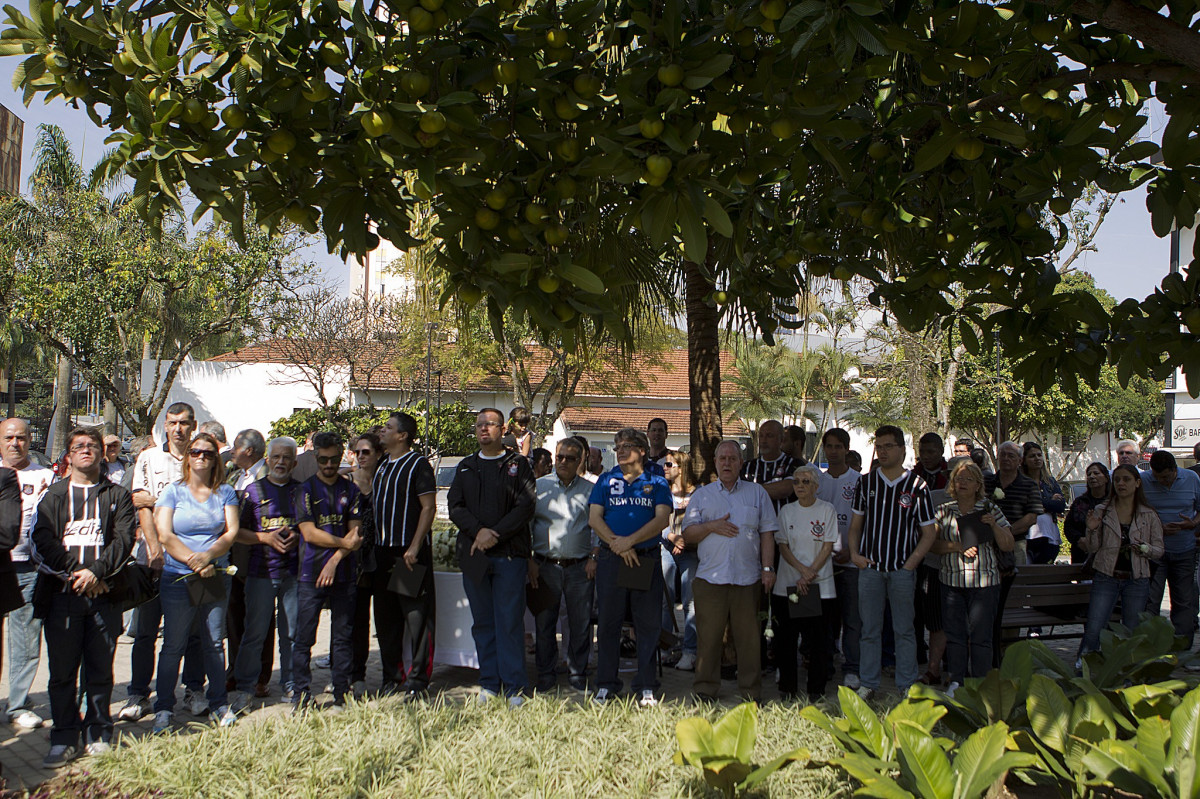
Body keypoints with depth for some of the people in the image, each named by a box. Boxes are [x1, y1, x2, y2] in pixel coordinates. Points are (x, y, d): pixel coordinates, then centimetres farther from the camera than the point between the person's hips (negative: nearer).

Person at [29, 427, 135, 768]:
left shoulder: (118, 496, 12)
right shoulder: (53, 496, 13)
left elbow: (124, 539, 0)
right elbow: (40, 542, 1)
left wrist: (96, 571, -14)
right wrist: (73, 574, -10)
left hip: (104, 592, 0)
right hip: (61, 594, 0)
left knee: (100, 669, 4)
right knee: (62, 670, 1)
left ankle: (98, 734, 14)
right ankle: (64, 738, 10)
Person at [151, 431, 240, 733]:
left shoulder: (225, 493, 8)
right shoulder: (173, 491, 3)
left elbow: (231, 532, 1)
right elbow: (165, 535, -5)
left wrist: (208, 555, -16)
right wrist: (194, 563, -14)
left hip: (216, 577, 2)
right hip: (178, 579, -2)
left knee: (215, 643, 7)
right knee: (173, 646, 1)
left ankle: (219, 703, 18)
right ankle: (164, 708, 11)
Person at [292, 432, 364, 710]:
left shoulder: (351, 490, 10)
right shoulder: (305, 490, 3)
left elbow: (355, 531, 2)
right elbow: (310, 533, -5)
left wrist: (335, 560, -10)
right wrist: (345, 543, -4)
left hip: (344, 573, 2)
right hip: (311, 574, -2)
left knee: (343, 636, 6)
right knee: (304, 638, -2)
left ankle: (341, 695, 13)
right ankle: (302, 695, 6)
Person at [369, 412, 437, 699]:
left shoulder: (418, 464, -6)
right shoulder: (382, 466, 17)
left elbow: (429, 507, -12)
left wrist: (414, 547, -18)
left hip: (410, 551, -8)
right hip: (382, 552, 8)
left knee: (417, 616, -4)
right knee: (386, 618, 11)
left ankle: (418, 679, 1)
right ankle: (392, 677, 20)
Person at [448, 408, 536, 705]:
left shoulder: (518, 465, 7)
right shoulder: (465, 467, 17)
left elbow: (526, 506, -4)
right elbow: (455, 506, 7)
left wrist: (496, 534, -13)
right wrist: (478, 531, -10)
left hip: (510, 554, -3)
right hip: (473, 554, 4)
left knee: (510, 621, -6)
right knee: (483, 622, 6)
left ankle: (515, 686, -2)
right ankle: (489, 684, 12)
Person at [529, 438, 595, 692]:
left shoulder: (590, 490, 9)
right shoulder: (538, 487, 7)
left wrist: (594, 558, 1)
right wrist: (529, 561, 0)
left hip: (580, 567, 0)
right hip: (545, 565, 0)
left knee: (580, 624, 3)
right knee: (544, 624, 4)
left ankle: (577, 674, 16)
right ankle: (546, 675, 16)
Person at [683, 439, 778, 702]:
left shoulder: (757, 493, 13)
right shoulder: (702, 495, 13)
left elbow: (767, 533, 9)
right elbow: (688, 534, 9)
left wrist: (768, 567, 0)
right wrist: (711, 526, -8)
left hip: (748, 578, 0)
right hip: (710, 577, 0)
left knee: (748, 636, 1)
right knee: (708, 635, 0)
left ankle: (751, 692, 10)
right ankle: (705, 689, 10)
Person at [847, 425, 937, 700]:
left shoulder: (916, 485, -2)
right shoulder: (866, 483, 6)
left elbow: (928, 532, 2)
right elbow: (855, 524, 12)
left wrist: (912, 562, -8)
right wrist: (854, 553, -2)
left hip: (903, 568, -2)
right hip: (869, 566, 2)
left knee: (904, 628, 6)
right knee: (870, 628, 7)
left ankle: (906, 685, 16)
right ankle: (868, 683, 16)